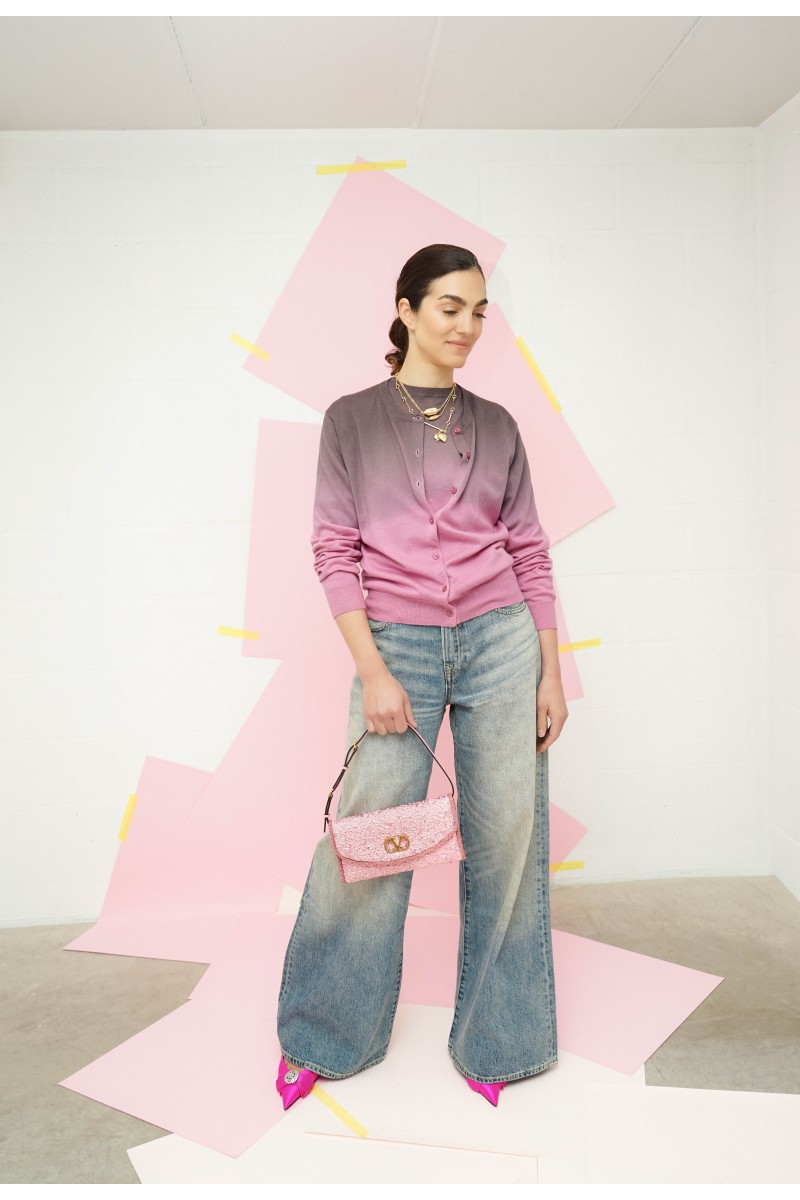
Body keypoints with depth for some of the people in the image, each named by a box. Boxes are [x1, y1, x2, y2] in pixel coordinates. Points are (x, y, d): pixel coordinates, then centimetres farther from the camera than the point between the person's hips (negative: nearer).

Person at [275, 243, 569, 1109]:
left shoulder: (496, 425, 11)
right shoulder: (351, 419, 5)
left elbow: (530, 551, 10)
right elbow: (334, 549, -1)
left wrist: (552, 671, 5)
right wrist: (372, 670, -10)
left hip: (500, 639, 3)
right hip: (398, 645, -2)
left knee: (506, 837, 6)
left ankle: (493, 1039, 27)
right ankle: (320, 1036, 24)